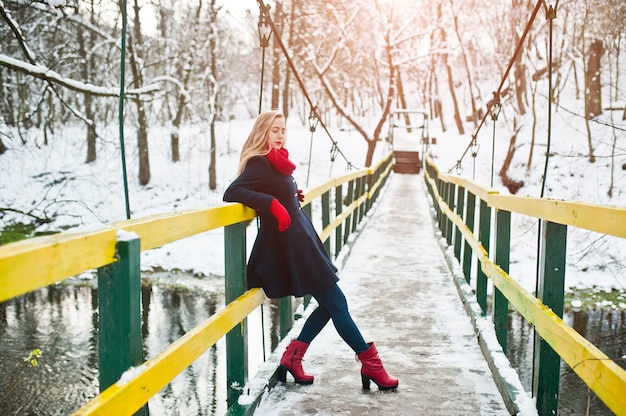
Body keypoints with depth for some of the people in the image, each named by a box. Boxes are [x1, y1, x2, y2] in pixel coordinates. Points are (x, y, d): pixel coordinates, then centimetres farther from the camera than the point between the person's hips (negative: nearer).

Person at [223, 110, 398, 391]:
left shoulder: (276, 162, 15)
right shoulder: (259, 163, -12)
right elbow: (232, 193, -23)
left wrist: (293, 196, 5)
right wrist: (272, 204, -27)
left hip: (302, 240, 10)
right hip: (290, 243, -10)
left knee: (330, 304, 13)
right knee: (336, 303, -3)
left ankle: (292, 358, 17)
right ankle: (370, 364, 7)